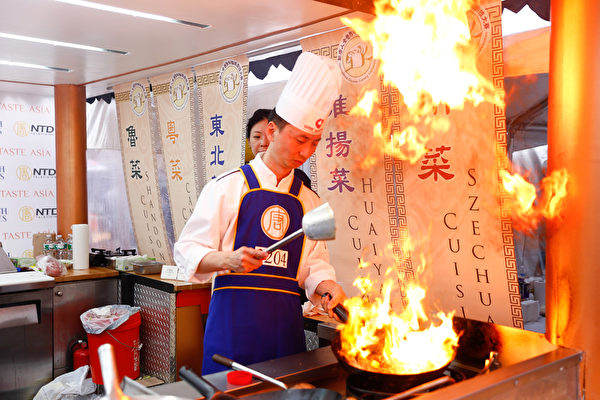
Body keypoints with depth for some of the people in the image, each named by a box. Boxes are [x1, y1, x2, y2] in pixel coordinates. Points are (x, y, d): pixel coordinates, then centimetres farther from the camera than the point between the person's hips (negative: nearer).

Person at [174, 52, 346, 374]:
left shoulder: (310, 202, 12)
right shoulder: (226, 187, 0)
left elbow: (313, 266, 14)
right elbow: (188, 251, -2)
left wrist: (327, 287, -6)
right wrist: (228, 260, -20)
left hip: (286, 324, 4)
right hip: (233, 321, -3)